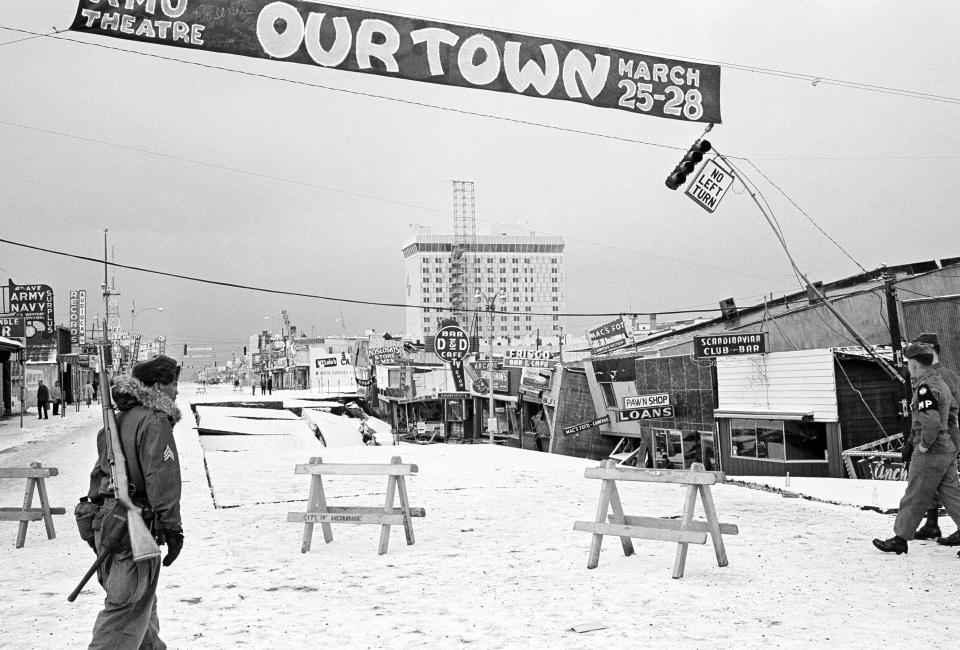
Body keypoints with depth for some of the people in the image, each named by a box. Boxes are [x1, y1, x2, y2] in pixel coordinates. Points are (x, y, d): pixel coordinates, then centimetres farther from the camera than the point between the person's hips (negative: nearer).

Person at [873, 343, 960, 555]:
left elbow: (931, 422, -29)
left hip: (929, 454, -9)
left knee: (914, 498, 2)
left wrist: (924, 444, -17)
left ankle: (900, 539, 12)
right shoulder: (941, 384, 14)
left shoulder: (925, 388, -18)